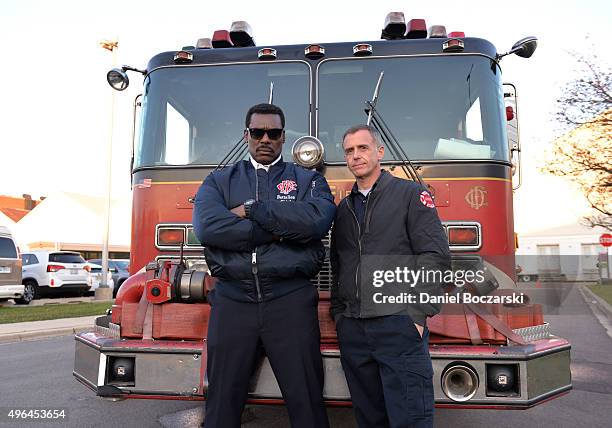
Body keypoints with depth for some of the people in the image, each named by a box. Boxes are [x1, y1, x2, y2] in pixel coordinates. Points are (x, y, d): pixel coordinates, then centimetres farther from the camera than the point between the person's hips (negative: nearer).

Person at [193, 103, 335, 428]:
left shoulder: (309, 180, 10)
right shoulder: (219, 181, 12)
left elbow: (317, 219, -12)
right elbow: (207, 226, -8)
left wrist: (251, 211, -7)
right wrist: (279, 231, -9)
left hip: (291, 301, -1)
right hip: (232, 301, 1)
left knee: (305, 400, 6)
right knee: (223, 401, 11)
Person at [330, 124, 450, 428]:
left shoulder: (411, 194, 1)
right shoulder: (343, 208, 17)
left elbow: (435, 254, -7)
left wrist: (418, 314, -13)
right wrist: (338, 313, 11)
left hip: (399, 325, -5)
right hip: (352, 329, 5)